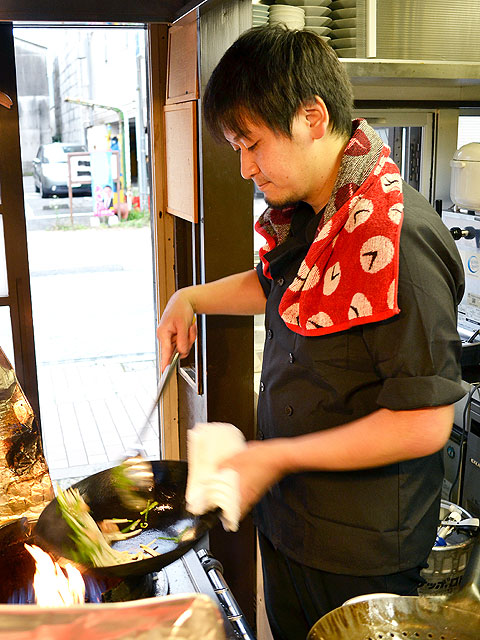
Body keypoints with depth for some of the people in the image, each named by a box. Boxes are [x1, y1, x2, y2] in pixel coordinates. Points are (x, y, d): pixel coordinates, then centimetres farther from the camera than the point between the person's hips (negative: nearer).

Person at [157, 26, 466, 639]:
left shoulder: (395, 237, -29)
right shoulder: (308, 214, -1)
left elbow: (424, 423, -28)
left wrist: (278, 455, -22)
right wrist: (191, 299, 7)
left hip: (357, 550, -8)